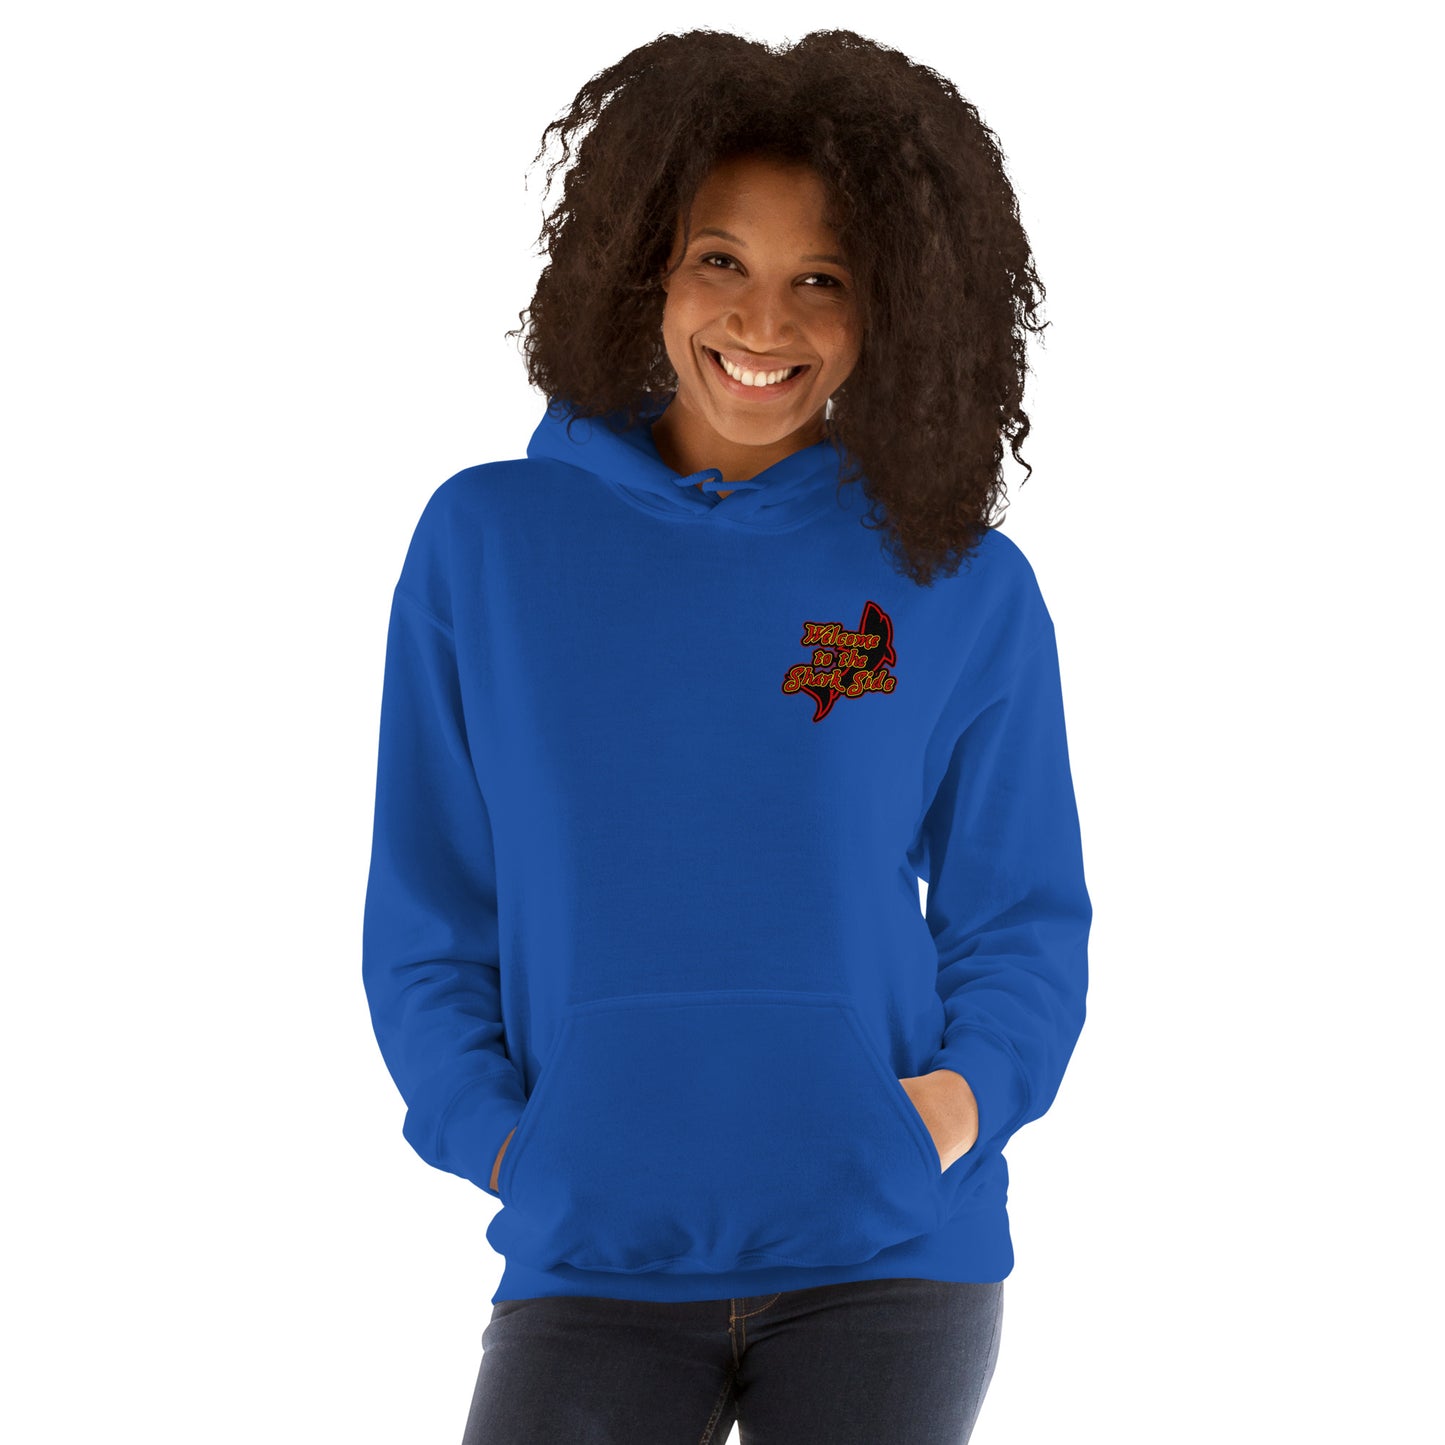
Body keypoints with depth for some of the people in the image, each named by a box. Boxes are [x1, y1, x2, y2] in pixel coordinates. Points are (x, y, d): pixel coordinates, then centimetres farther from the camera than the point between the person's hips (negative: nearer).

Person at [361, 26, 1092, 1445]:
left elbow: (1023, 917, 9)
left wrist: (971, 1092, -8)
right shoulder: (488, 544, 4)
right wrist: (494, 1133, -6)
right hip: (593, 1261, 0)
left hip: (887, 1253, 1)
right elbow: (428, 914, 8)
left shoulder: (963, 589, 3)